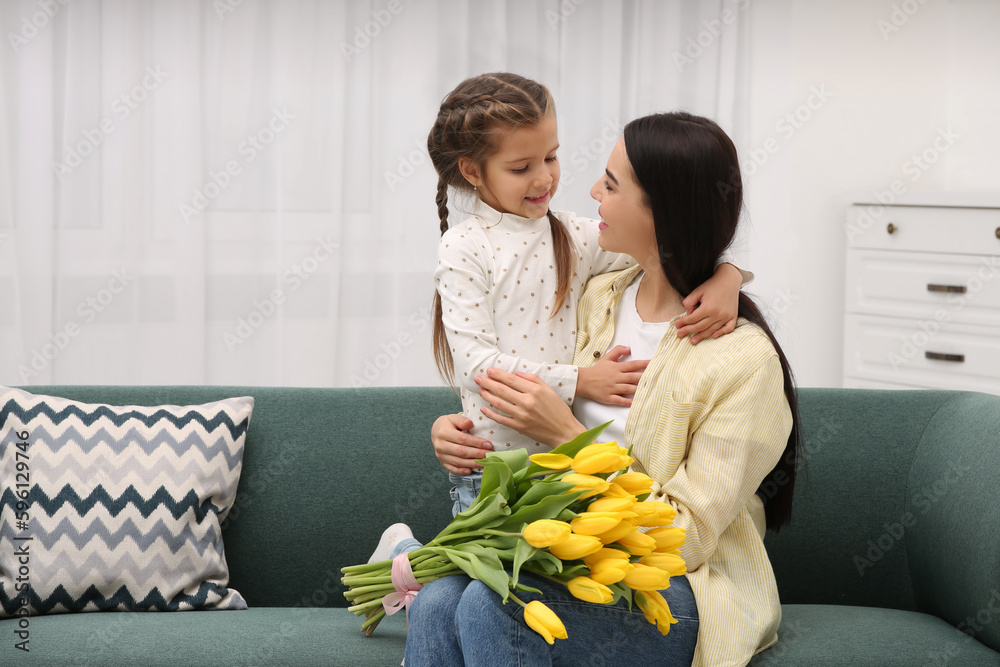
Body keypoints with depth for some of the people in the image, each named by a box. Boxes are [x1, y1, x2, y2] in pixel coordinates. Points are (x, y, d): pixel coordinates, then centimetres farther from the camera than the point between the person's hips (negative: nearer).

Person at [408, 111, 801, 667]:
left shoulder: (746, 359, -14)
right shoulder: (599, 297, 7)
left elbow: (687, 537, -15)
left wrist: (566, 433, -17)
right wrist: (457, 434, -2)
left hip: (685, 596, -5)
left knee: (489, 605, -31)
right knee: (438, 602, -27)